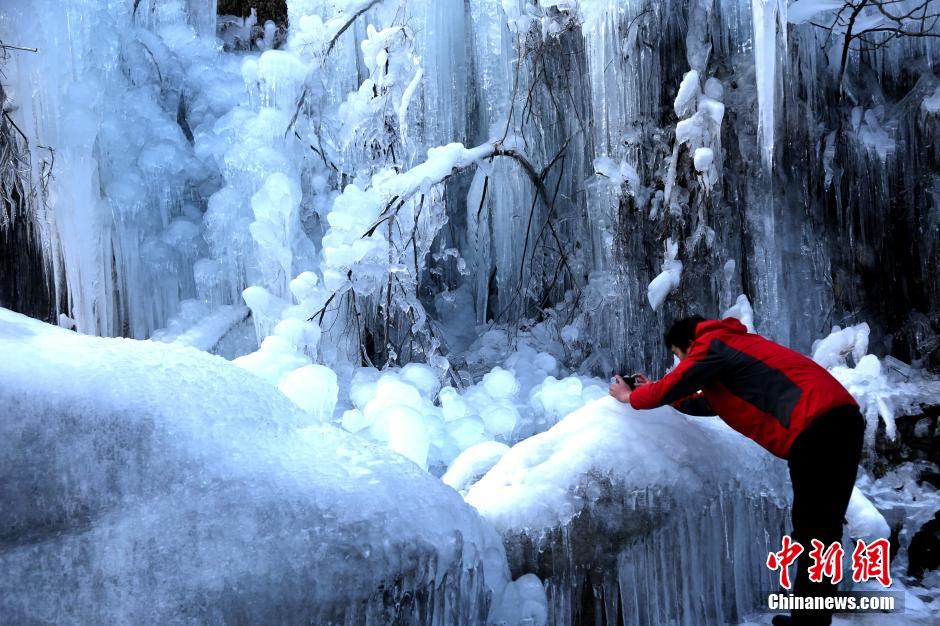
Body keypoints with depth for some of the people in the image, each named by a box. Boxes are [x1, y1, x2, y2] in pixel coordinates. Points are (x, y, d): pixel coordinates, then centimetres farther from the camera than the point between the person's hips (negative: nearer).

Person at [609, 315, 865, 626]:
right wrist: (653, 391, 41)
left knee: (813, 534, -8)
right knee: (822, 529, 12)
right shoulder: (733, 345, 30)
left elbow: (670, 388, 2)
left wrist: (631, 397, 21)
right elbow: (706, 403, 39)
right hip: (842, 418, 10)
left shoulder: (711, 344, 1)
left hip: (817, 427, -10)